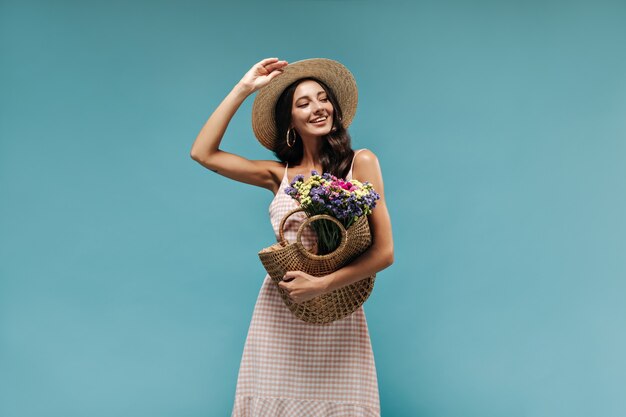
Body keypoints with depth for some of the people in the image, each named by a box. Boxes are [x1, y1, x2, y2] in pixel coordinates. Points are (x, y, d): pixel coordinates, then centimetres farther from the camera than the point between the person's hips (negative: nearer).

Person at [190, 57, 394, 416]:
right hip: (278, 312, 3)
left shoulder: (361, 162, -3)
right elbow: (203, 153, 2)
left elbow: (384, 252, -8)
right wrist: (244, 88, 3)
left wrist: (322, 285, -18)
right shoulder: (280, 174, 7)